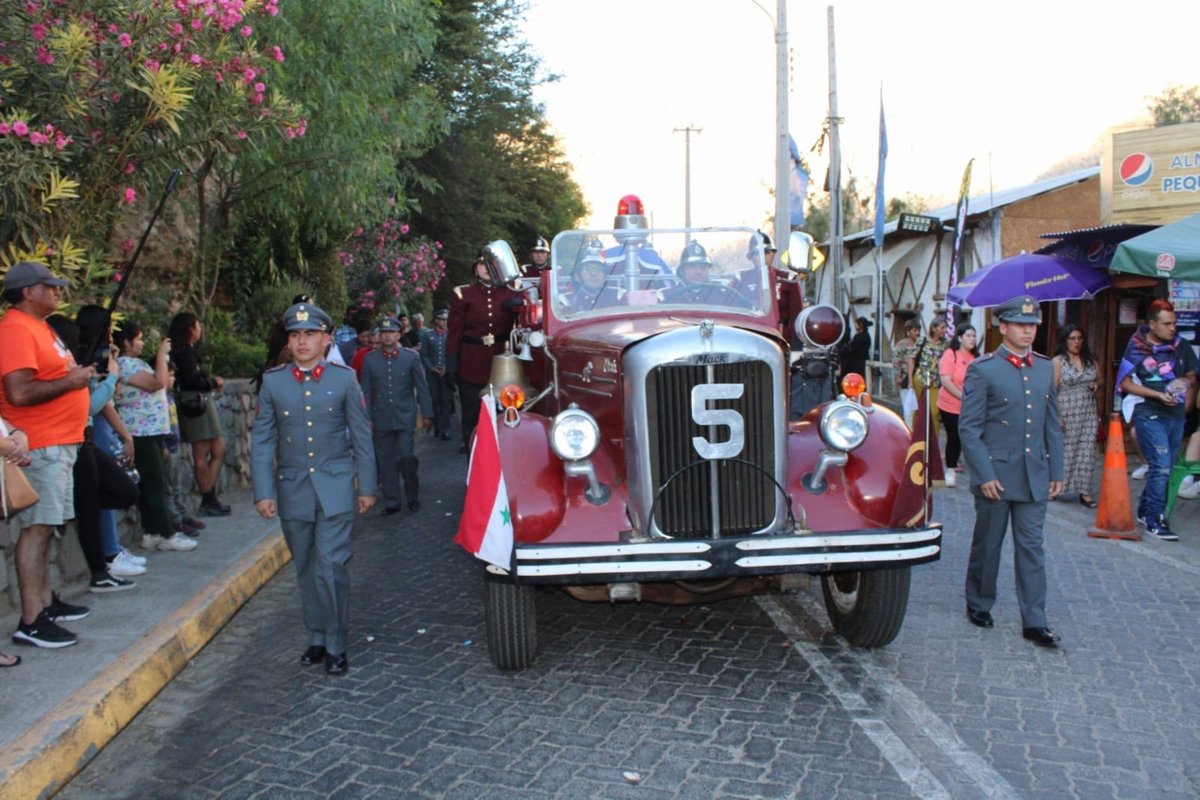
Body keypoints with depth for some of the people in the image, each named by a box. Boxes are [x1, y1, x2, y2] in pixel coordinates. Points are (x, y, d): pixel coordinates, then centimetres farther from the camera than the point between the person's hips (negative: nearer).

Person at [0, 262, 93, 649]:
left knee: (43, 526, 15)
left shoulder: (38, 327, 18)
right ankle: (31, 621, -6)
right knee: (36, 527, -9)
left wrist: (78, 370, 12)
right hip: (40, 447, -10)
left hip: (58, 444, 10)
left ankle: (46, 601, 25)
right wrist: (70, 381, -16)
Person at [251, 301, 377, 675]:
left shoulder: (344, 379, -1)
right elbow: (262, 441, 3)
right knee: (306, 570, 12)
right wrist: (263, 492, -2)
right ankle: (317, 638, 27)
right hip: (293, 490, 2)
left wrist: (367, 487, 3)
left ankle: (336, 646, 7)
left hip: (335, 489, -2)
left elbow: (361, 436, 3)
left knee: (331, 568, -7)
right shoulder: (272, 381, 2)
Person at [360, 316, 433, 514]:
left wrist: (426, 414, 3)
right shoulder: (370, 360, 5)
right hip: (381, 420, 2)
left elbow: (421, 388, 4)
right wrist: (367, 418, 3)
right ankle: (391, 502, 17)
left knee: (407, 458, -8)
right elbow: (366, 392, 7)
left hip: (405, 418, -2)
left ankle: (413, 498, 14)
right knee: (386, 461, 6)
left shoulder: (411, 357, 2)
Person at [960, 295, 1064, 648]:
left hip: (1034, 476, 4)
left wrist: (1056, 471, 9)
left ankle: (1034, 622, 10)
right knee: (987, 545, 11)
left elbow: (1052, 424, 13)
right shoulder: (982, 369, -8)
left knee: (1031, 548, 6)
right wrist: (984, 474, -14)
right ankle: (979, 604, 29)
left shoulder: (1045, 368, 8)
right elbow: (968, 428, -10)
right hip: (996, 475, -4)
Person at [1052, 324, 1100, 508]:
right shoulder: (1058, 361, -4)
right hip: (1067, 413, -4)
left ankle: (1085, 491, 7)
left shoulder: (1090, 360, 11)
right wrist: (1056, 416, -15)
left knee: (1087, 451, 3)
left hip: (1089, 412, 5)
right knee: (1065, 451, 0)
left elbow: (1098, 378, 27)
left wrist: (1096, 384, 2)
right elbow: (1052, 390, -8)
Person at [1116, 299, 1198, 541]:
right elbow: (1125, 383, -7)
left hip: (1176, 415, 5)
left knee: (1164, 467, 11)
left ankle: (1145, 510, 26)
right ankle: (1153, 520, -2)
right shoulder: (1137, 348, -6)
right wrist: (1158, 394, -15)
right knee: (1161, 466, -10)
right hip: (1150, 415, -5)